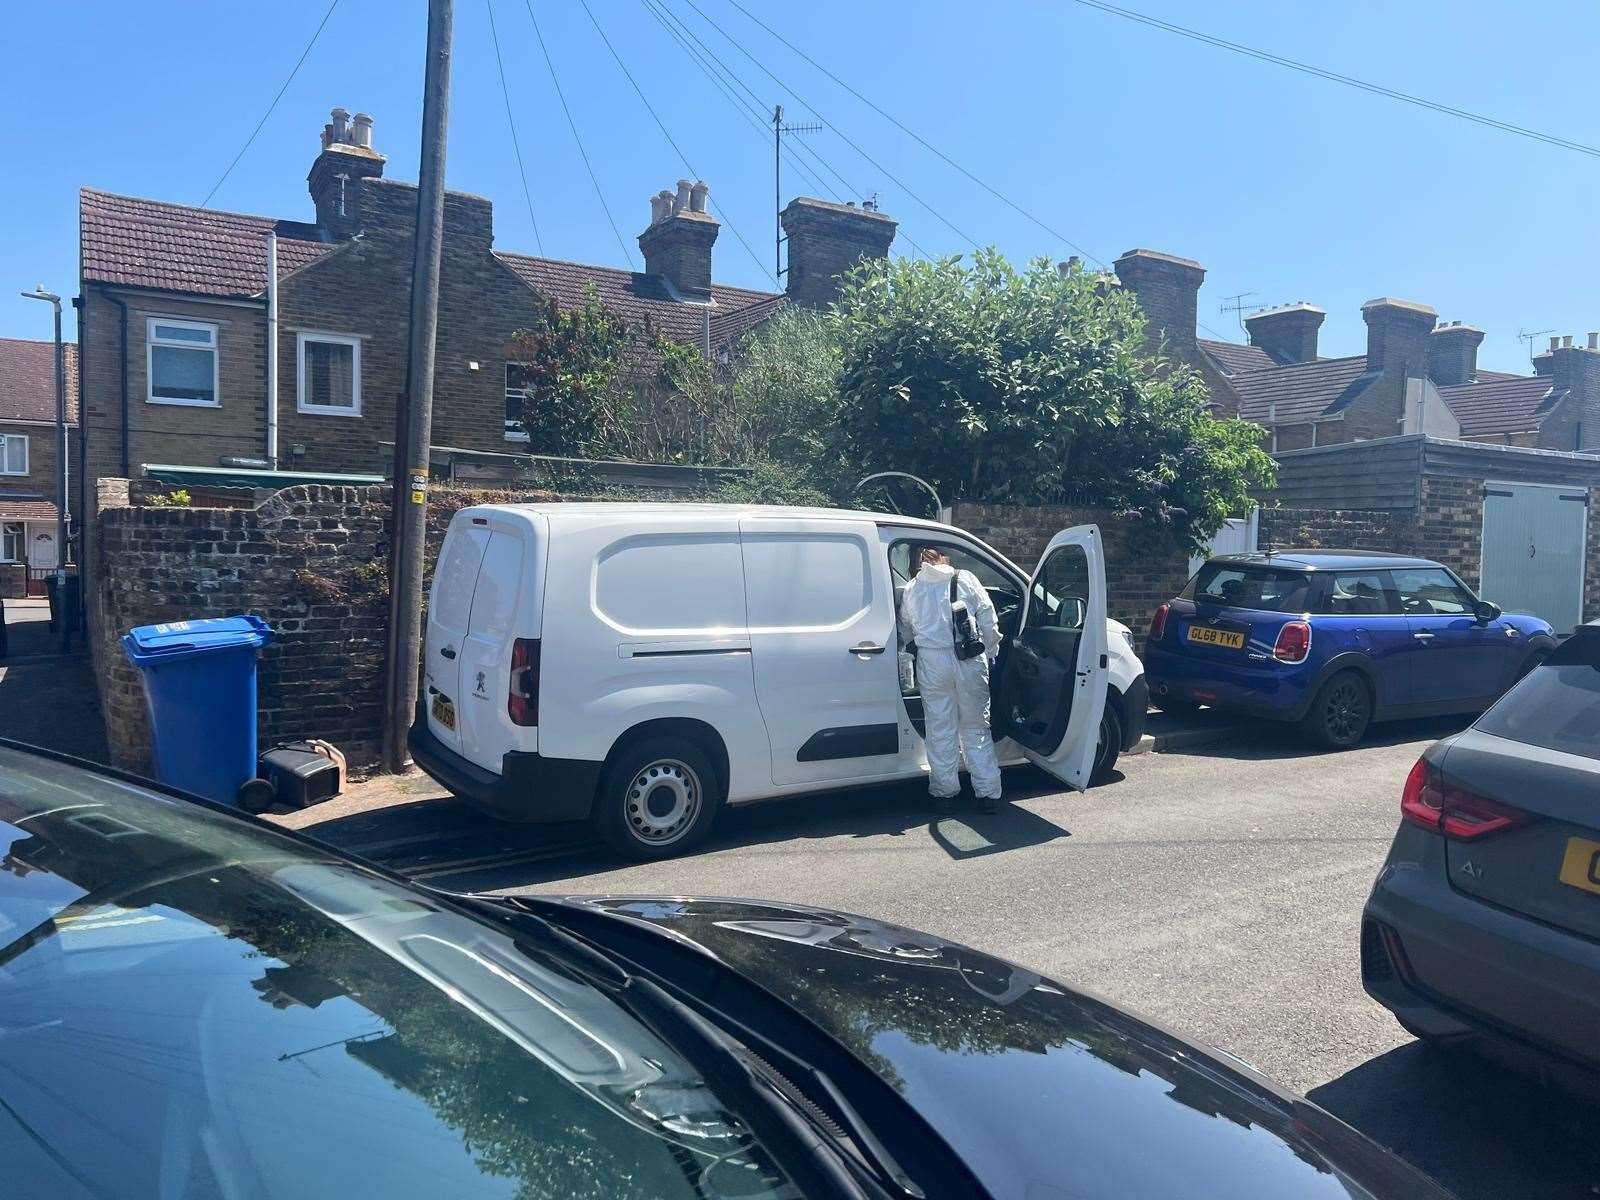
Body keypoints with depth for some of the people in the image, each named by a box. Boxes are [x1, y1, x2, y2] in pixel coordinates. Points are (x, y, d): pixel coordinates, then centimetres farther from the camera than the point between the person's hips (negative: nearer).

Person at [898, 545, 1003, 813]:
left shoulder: (911, 589, 8)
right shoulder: (966, 579, 4)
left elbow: (905, 632, 16)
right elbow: (988, 620, 4)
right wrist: (990, 652, 15)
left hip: (932, 662, 0)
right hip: (970, 661, 0)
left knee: (940, 730, 9)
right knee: (976, 729, 9)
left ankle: (944, 792, 15)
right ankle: (988, 793, 10)